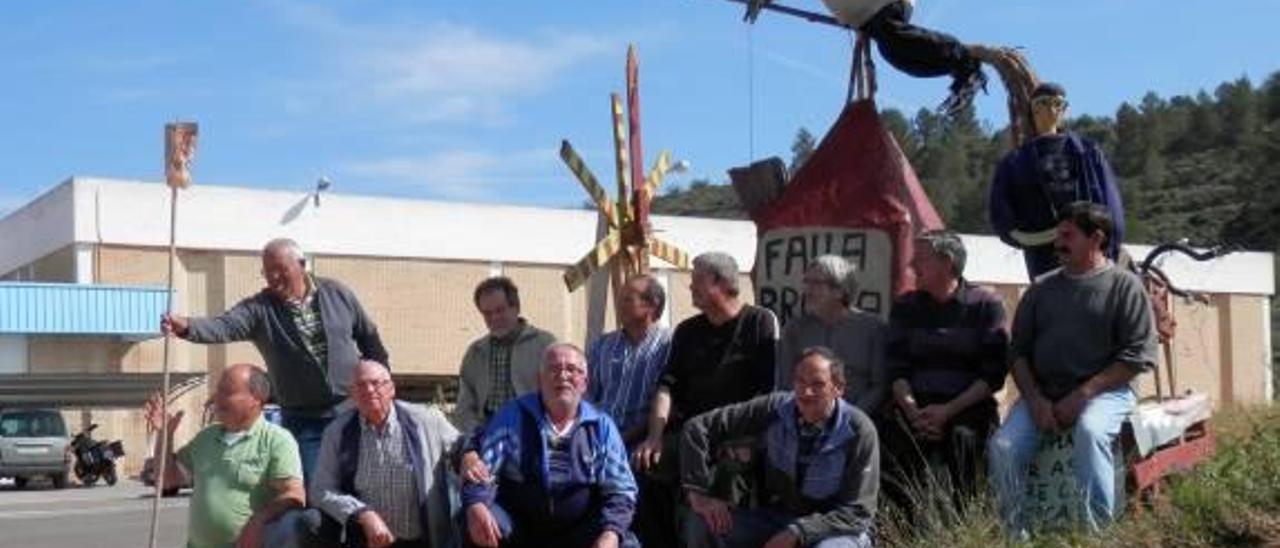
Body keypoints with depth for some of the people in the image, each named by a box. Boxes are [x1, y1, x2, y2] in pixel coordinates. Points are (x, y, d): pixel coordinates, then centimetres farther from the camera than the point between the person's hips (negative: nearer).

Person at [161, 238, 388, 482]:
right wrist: (186, 326, -43)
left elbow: (370, 339, 9)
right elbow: (223, 327, -23)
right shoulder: (259, 309, -5)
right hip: (303, 422, 0)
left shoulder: (337, 294, 0)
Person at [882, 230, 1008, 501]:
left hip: (969, 407, -2)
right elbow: (896, 369, 9)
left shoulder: (985, 303, 5)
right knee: (894, 437, -29)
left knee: (963, 438, -34)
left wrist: (948, 411, -12)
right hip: (917, 405, 2)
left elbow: (994, 374, -1)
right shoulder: (905, 306, 16)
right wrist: (913, 412, -11)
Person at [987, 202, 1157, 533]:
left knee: (1089, 432, -36)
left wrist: (1082, 395, -13)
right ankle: (1016, 535, -8)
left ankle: (1096, 533, -28)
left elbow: (1138, 355, -5)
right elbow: (1018, 350, 15)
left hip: (1103, 391, -4)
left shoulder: (1124, 285, 4)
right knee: (1002, 448, -21)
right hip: (1041, 393, 4)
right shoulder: (1041, 289, 17)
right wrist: (1035, 398, -5)